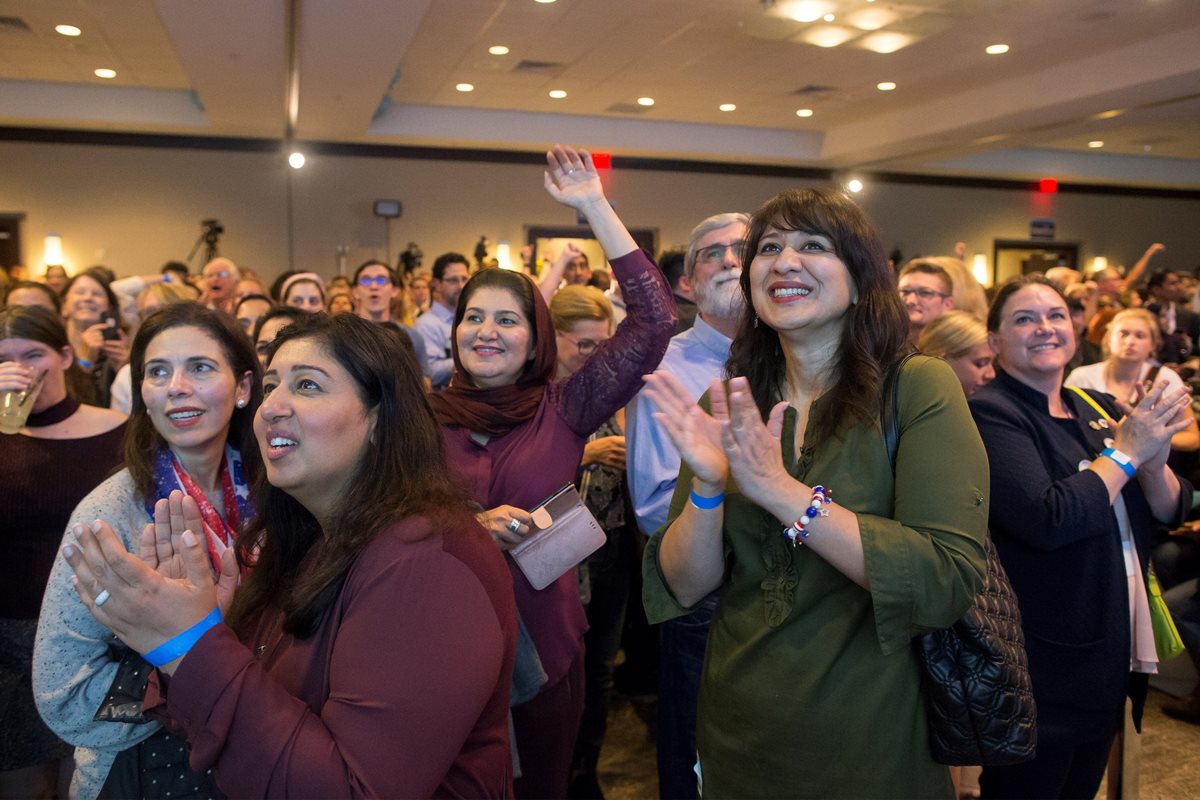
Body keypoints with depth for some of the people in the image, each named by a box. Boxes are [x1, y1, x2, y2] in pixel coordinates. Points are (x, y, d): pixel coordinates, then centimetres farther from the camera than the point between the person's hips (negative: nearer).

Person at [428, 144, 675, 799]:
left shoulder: (561, 411, -5)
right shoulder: (425, 421, -3)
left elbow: (653, 323, -13)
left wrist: (595, 207, -13)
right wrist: (471, 527, -23)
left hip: (546, 648, 0)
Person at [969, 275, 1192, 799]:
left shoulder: (1099, 410, 8)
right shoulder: (990, 413, -15)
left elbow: (1172, 512, 7)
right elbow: (1047, 520, -27)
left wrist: (1154, 458, -13)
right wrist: (1126, 451, -18)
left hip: (1111, 657, 8)